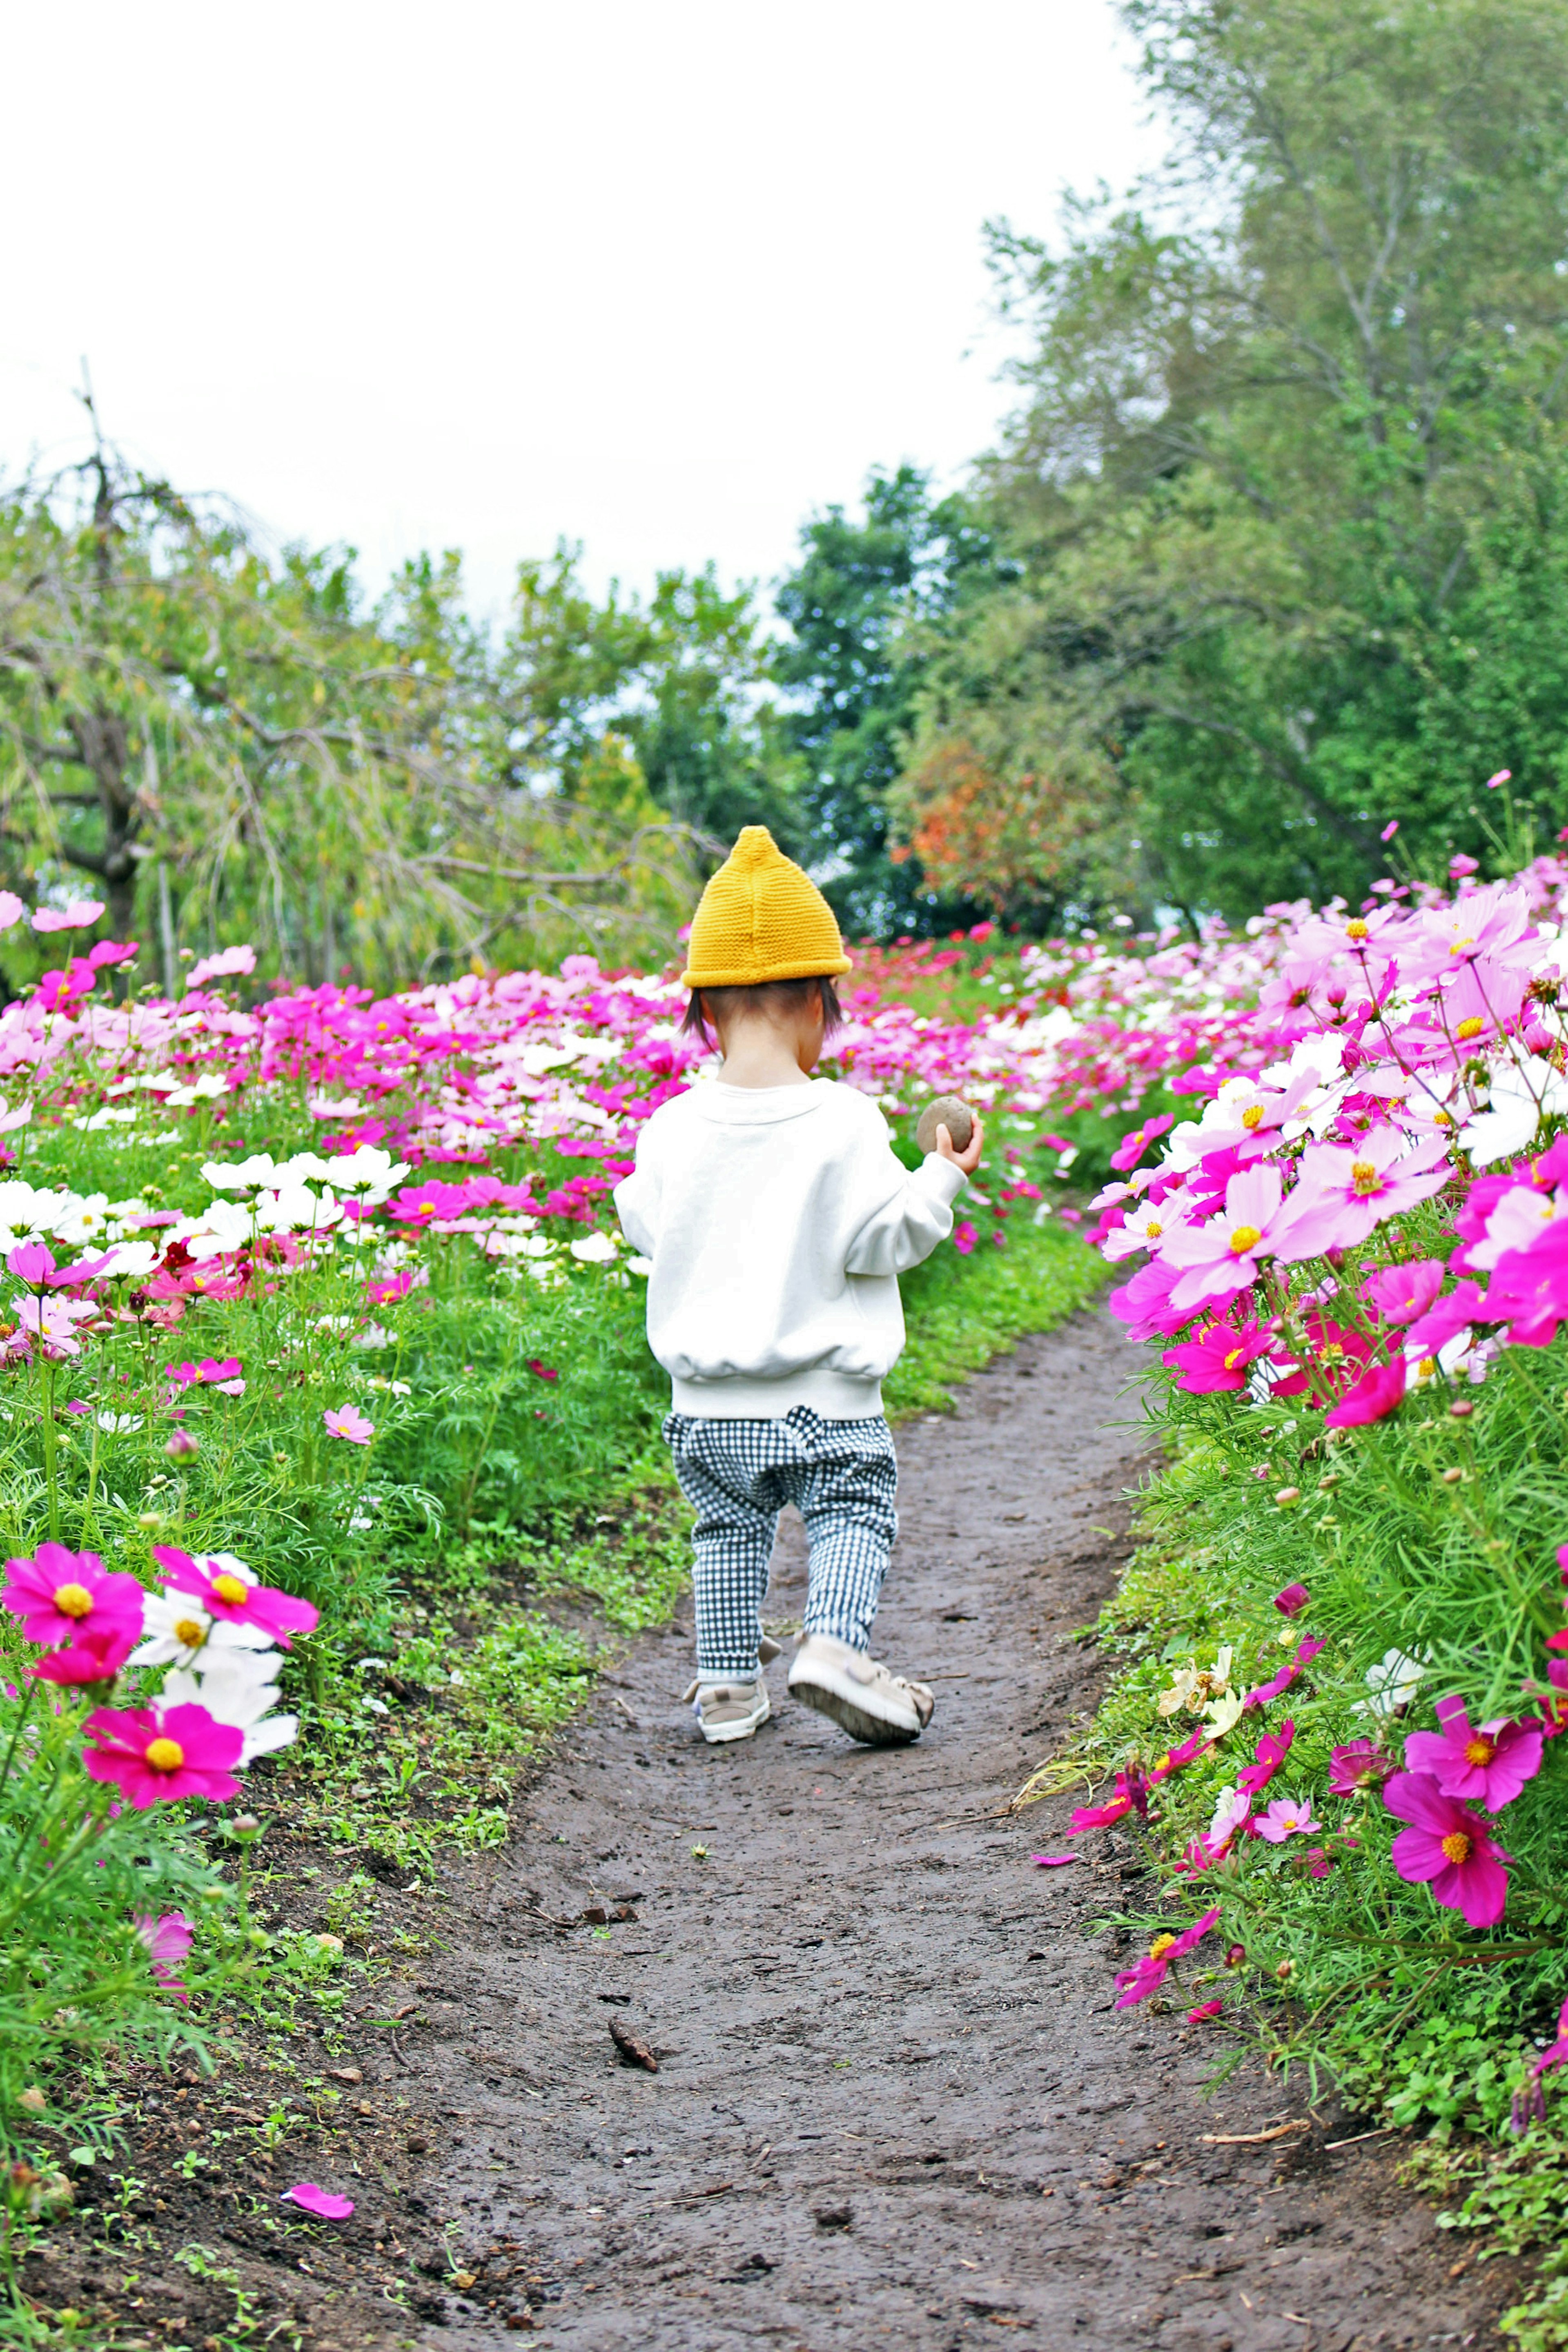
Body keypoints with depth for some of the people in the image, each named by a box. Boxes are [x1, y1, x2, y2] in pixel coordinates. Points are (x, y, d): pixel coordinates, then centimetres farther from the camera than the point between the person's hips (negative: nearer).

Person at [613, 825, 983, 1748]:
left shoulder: (676, 1127, -5)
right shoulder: (845, 1123, -13)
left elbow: (645, 1225, 7)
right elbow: (882, 1236, -12)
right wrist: (942, 1181, 2)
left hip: (709, 1403, 4)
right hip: (824, 1397, -4)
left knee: (730, 1530, 17)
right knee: (855, 1516, 5)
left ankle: (729, 1682, 20)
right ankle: (836, 1646, -15)